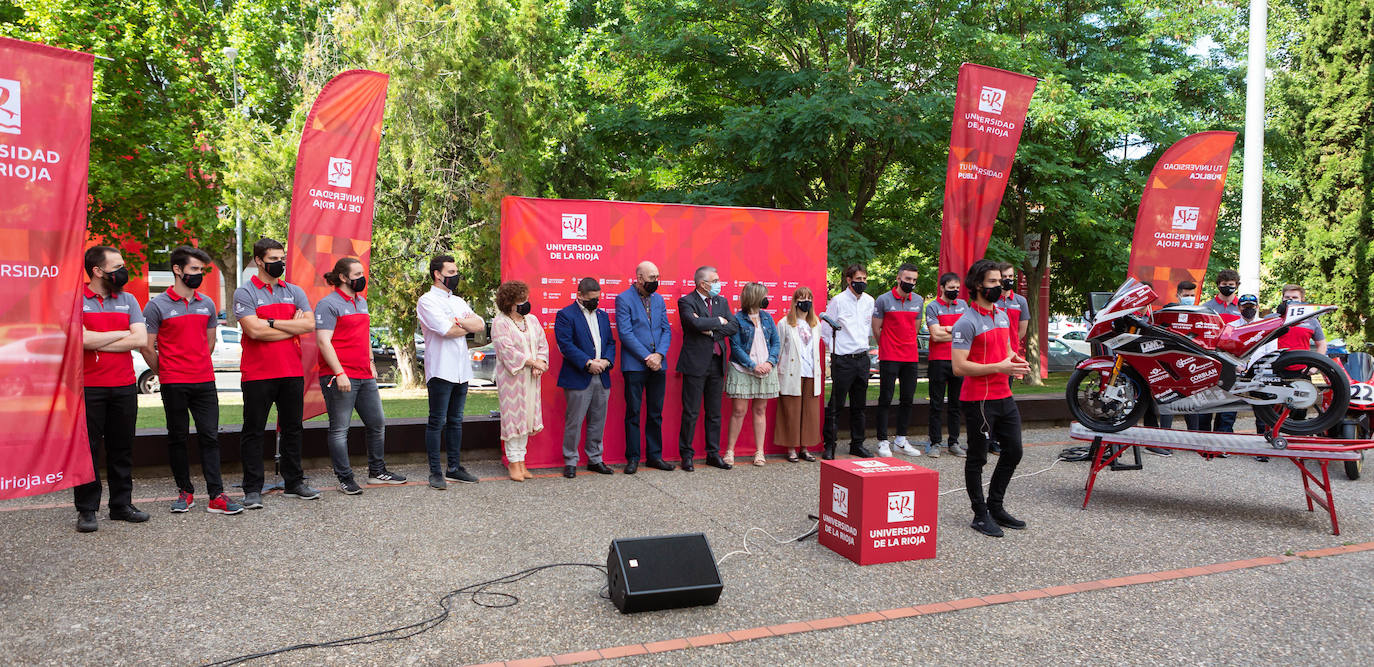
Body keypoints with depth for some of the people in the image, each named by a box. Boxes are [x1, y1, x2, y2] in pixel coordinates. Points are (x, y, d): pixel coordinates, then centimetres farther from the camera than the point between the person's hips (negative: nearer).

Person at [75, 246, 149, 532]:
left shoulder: (128, 300, 9)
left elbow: (141, 339, -3)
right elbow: (83, 339, -15)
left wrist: (97, 342, -9)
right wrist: (121, 333, -4)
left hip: (124, 385, 4)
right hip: (88, 387, -3)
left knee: (122, 447, 9)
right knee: (87, 448, 1)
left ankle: (122, 504, 18)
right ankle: (86, 509, 10)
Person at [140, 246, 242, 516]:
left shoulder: (207, 304, 11)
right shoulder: (157, 305, -2)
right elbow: (147, 347, 0)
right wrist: (165, 374, 7)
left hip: (205, 382, 3)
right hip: (173, 385, -3)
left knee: (210, 436, 0)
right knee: (177, 437, 7)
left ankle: (216, 496, 1)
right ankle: (185, 492, 18)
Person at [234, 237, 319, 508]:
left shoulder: (294, 291, 11)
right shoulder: (245, 293, -2)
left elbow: (309, 324, -3)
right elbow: (254, 330, -16)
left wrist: (273, 322, -11)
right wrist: (292, 328, -7)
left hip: (292, 373, 4)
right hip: (258, 374, -4)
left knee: (292, 429, 11)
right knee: (253, 432, 2)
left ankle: (294, 482, 22)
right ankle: (252, 489, 10)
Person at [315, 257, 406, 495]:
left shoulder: (362, 302, 17)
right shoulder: (328, 304, -8)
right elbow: (323, 341, -15)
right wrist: (339, 373, -20)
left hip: (365, 377, 9)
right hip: (339, 377, -8)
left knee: (378, 423, 12)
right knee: (340, 429, 0)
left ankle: (377, 471, 25)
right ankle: (345, 479, 8)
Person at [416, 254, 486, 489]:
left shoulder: (459, 301, 18)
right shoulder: (427, 301, -4)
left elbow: (481, 325, 5)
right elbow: (447, 331, -17)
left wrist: (458, 321, -9)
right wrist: (468, 325, 0)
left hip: (461, 370, 7)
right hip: (441, 370, -7)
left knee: (455, 421, 12)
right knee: (437, 422, -2)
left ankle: (454, 468, 20)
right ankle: (435, 472, 3)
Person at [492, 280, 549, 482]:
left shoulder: (532, 320, 13)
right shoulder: (500, 323, -7)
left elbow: (543, 344, 11)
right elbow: (507, 351, -16)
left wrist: (540, 363, -8)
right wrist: (533, 362, -17)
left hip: (530, 379, 6)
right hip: (511, 378, -6)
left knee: (526, 417, 7)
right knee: (513, 417, -3)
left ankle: (520, 461, 14)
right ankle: (513, 462, 6)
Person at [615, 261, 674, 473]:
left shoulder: (659, 299, 13)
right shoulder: (623, 299, -4)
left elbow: (667, 330, 10)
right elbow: (625, 333, -11)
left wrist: (659, 354, -7)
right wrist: (646, 357, -15)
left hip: (658, 365, 5)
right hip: (635, 366, -5)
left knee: (656, 413, 9)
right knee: (633, 413, 1)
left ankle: (654, 455, 18)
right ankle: (633, 457, 9)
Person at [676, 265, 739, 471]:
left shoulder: (721, 301, 13)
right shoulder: (686, 301, -6)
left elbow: (734, 327, 2)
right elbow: (697, 323, -23)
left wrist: (711, 330, -11)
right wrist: (719, 321, -9)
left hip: (717, 363, 6)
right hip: (695, 363, -6)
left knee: (714, 413, 11)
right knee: (691, 413, 0)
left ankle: (713, 454, 21)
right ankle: (686, 455, 11)